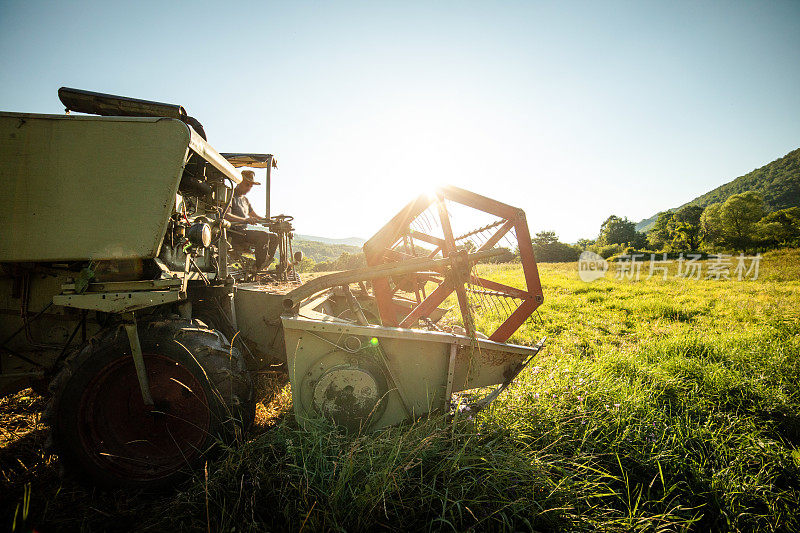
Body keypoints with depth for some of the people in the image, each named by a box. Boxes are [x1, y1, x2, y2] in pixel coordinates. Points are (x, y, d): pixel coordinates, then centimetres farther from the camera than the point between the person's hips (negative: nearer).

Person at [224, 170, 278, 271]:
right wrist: (244, 219, -35)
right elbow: (226, 215, -19)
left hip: (244, 232, 9)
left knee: (274, 237, -2)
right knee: (263, 235, -29)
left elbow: (255, 216, 26)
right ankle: (258, 268, -24)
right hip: (233, 235, -9)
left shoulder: (245, 199, 24)